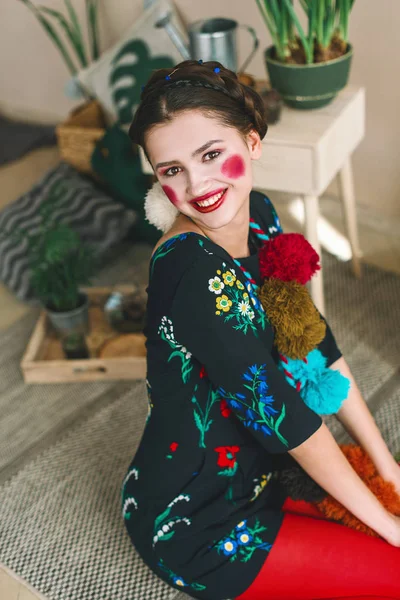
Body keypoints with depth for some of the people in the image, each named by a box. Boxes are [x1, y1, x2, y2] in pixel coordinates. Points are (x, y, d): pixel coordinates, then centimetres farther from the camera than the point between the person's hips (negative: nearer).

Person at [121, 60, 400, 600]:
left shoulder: (258, 217, -5)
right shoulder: (195, 270, -31)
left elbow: (316, 344, 2)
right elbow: (280, 413, -26)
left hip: (247, 479, 8)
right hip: (194, 529, -8)